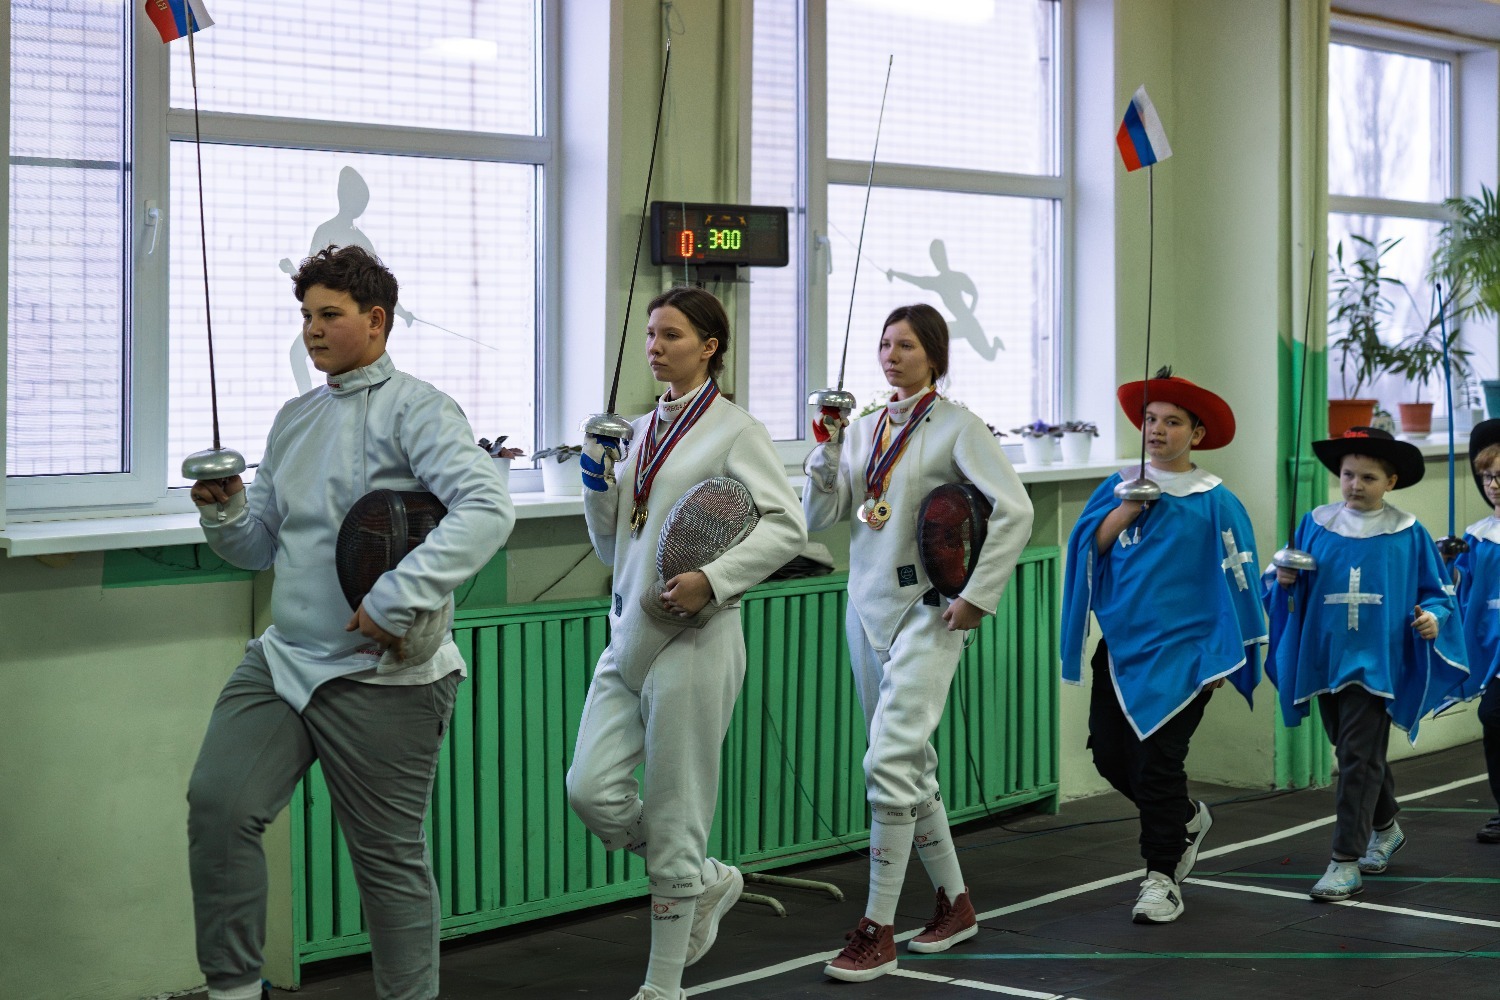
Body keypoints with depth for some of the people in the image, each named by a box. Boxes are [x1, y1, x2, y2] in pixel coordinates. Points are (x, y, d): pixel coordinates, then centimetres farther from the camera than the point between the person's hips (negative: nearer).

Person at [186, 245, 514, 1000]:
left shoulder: (416, 411, -10)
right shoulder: (295, 419, 13)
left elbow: (486, 510, -25)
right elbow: (261, 546, 18)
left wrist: (399, 598, -30)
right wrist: (224, 509, -4)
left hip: (379, 675, -6)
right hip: (283, 657, 6)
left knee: (389, 855, 5)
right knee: (218, 805, -11)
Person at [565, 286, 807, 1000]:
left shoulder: (734, 429, -6)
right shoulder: (640, 429, 14)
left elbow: (786, 525, -12)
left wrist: (713, 579, -23)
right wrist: (599, 483, 2)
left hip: (692, 640, -7)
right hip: (629, 638, 7)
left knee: (675, 815, 0)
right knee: (592, 792, -2)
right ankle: (707, 882, 22)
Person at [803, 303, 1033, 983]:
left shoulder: (957, 427, -6)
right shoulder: (864, 428, 10)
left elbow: (1014, 510, -13)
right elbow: (819, 517, 8)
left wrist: (978, 595, -16)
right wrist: (828, 449, -6)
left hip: (927, 613, -7)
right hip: (868, 607, 7)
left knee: (889, 762, -15)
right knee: (911, 767, 13)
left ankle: (878, 931, -10)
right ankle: (954, 905, 28)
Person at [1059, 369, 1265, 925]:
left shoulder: (1214, 502, -4)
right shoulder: (1121, 486, 9)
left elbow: (1235, 581, -4)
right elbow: (1090, 544, 2)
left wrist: (1221, 659, -7)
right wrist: (1128, 509, -13)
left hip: (1180, 650, -5)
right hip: (1120, 645, 5)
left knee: (1157, 760, -7)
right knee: (1109, 754, 7)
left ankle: (1161, 877, 6)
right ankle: (1187, 820, 33)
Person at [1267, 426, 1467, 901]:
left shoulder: (1408, 534, -1)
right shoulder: (1315, 525, 5)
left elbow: (1434, 591, 4)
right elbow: (1294, 591, 11)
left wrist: (1433, 616, -16)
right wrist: (1285, 580, -11)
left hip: (1376, 662, -4)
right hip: (1325, 660, 4)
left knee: (1359, 759, -11)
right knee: (1354, 754, 18)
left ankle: (1347, 861, -9)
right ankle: (1385, 829, 41)